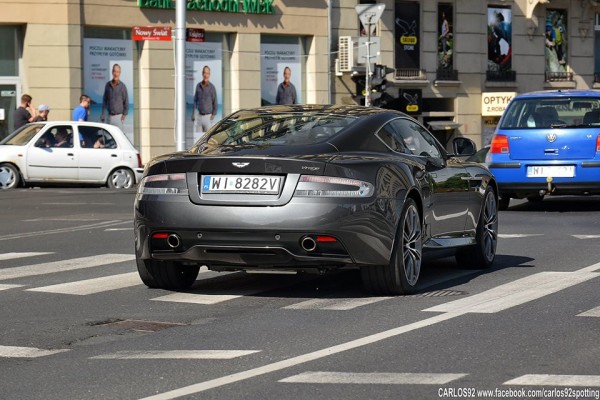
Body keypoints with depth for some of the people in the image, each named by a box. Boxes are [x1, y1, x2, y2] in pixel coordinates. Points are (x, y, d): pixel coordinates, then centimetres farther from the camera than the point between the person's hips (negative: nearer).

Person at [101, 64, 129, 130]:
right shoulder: (108, 85, 7)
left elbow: (126, 102, -1)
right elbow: (105, 100, 13)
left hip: (118, 116, -4)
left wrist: (124, 114, -8)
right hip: (109, 116, 4)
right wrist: (102, 114, 8)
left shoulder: (122, 86, -4)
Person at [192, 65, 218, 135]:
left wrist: (213, 116, -11)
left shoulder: (212, 87, -7)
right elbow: (195, 101, 12)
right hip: (199, 116, 4)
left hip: (208, 116, -4)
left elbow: (215, 103, -4)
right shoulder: (198, 86, 5)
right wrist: (193, 114, 5)